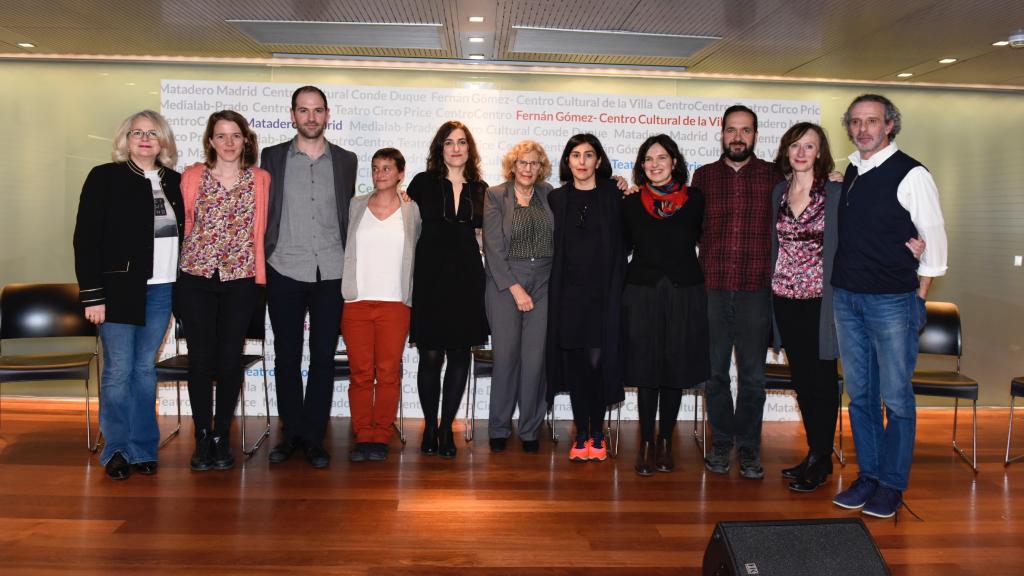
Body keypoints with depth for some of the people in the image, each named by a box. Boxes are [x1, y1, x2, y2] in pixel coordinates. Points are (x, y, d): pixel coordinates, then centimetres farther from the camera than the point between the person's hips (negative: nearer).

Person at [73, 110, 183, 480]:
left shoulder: (174, 182, 10)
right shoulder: (105, 177, -1)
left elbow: (183, 233, 13)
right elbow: (86, 238, -5)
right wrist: (92, 295, -11)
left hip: (161, 289, 3)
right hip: (119, 288, -3)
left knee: (145, 368, 9)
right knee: (119, 370, 1)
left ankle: (143, 449, 17)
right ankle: (117, 451, 13)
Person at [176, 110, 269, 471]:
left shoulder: (260, 180, 4)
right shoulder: (192, 176, 5)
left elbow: (262, 230, 5)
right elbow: (182, 224, 10)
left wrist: (260, 275, 2)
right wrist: (181, 264, 8)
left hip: (240, 279, 0)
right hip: (195, 278, 0)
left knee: (230, 359, 2)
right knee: (201, 358, 3)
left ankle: (222, 437, 17)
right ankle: (202, 438, 15)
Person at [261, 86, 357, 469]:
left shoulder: (346, 161, 9)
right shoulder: (273, 157, 6)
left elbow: (347, 215, 13)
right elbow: (262, 213, 8)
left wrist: (349, 265, 8)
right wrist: (262, 261, 3)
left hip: (331, 274, 1)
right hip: (285, 272, 0)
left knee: (324, 357, 3)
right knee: (286, 355, 6)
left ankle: (314, 437, 13)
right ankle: (292, 433, 19)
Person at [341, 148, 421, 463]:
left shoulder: (412, 211, 7)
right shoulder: (355, 206, 10)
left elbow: (418, 254, 12)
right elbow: (342, 247, 13)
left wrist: (411, 295, 6)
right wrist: (343, 290, 7)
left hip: (395, 303, -1)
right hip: (356, 301, 1)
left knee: (389, 372, -1)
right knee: (360, 372, 2)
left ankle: (381, 437, 10)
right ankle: (363, 436, 11)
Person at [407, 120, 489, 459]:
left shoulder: (479, 189, 9)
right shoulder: (423, 183, 2)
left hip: (466, 278, 3)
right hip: (431, 277, -2)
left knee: (459, 355, 5)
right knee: (430, 356, -1)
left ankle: (447, 427, 16)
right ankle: (430, 426, 15)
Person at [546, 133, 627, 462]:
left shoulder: (613, 196, 4)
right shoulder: (556, 198, 9)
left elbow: (622, 244, 2)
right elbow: (551, 248, 10)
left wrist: (617, 287, -5)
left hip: (603, 291, -2)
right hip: (568, 293, 2)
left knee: (598, 360, -4)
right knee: (575, 362, 3)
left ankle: (597, 433, 12)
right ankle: (581, 434, 13)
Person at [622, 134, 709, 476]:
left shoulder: (694, 199, 2)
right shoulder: (631, 204, 5)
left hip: (685, 293, 0)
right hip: (642, 293, 0)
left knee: (676, 369, 5)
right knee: (646, 370, 1)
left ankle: (665, 442, 19)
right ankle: (646, 444, 12)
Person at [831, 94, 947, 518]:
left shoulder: (911, 174, -7)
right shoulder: (849, 172, 10)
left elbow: (934, 240, -5)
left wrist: (918, 297, -4)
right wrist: (841, 287, 10)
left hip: (892, 302, -6)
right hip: (846, 298, 6)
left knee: (896, 398, 2)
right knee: (859, 394, 12)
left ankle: (892, 484, 14)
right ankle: (868, 476, 23)